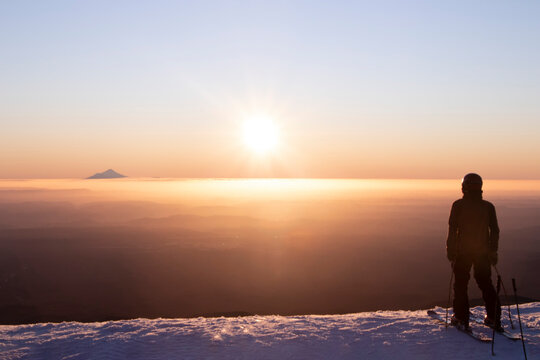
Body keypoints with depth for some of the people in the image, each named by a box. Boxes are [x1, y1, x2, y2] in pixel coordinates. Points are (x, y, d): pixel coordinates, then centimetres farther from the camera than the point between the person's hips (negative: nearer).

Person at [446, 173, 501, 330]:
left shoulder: (458, 205, -7)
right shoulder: (488, 206, 3)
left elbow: (452, 229, -8)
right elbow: (494, 230, 6)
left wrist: (450, 250, -2)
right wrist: (493, 251, 13)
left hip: (463, 251, -3)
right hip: (483, 251, 3)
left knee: (460, 284, 6)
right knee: (486, 283, 14)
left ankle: (461, 317, 7)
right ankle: (493, 317, 14)